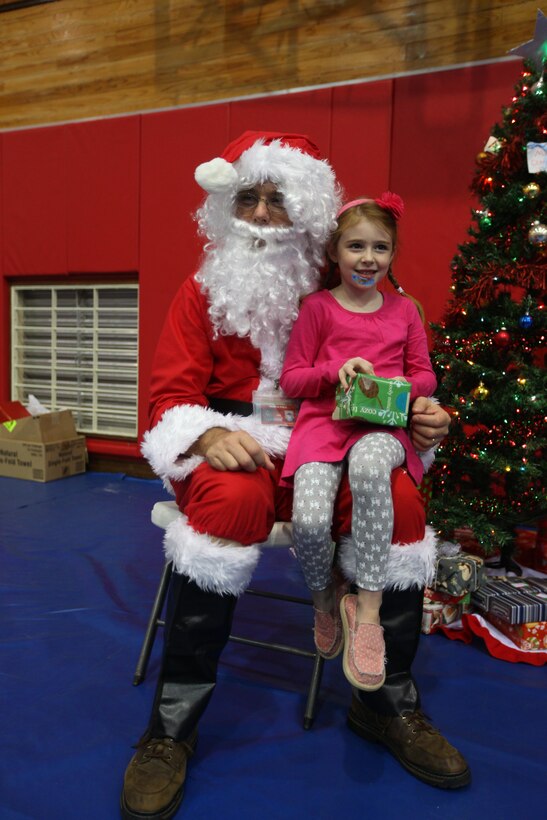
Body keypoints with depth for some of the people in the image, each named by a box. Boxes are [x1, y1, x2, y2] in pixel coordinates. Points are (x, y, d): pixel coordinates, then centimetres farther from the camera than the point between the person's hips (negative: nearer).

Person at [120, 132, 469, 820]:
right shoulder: (203, 291, 6)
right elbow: (171, 393, -2)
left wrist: (417, 419, -6)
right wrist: (208, 434, -24)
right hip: (233, 449, -2)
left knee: (400, 502, -25)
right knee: (232, 499, -37)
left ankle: (390, 704, -3)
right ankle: (171, 726, -20)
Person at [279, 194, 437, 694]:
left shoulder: (403, 310, 16)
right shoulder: (318, 307, 8)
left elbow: (426, 375, 18)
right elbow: (291, 379, 6)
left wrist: (402, 386, -5)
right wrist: (337, 369, -12)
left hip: (384, 427, 1)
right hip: (324, 422, 0)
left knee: (368, 464, -40)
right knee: (308, 522, -28)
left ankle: (367, 610, -25)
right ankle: (326, 598, 11)